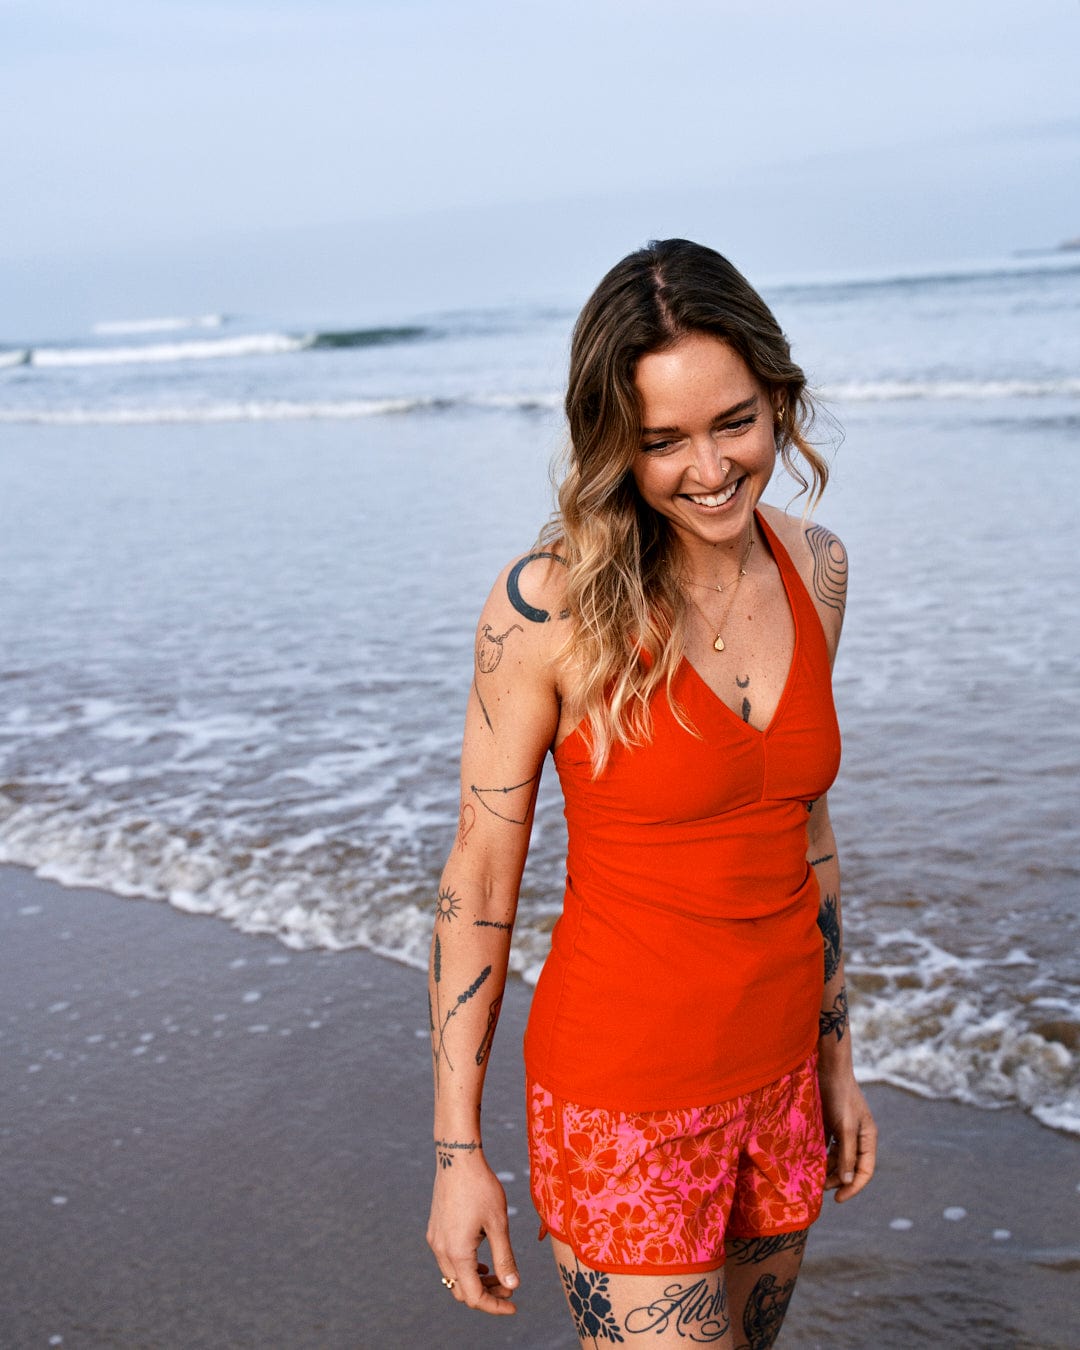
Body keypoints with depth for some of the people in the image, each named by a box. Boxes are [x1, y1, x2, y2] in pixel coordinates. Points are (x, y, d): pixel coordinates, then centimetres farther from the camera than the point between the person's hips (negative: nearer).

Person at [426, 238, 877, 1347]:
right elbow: (479, 880, -11)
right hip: (624, 1097, -5)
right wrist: (457, 1152, -8)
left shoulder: (814, 568, -1)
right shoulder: (551, 602, -17)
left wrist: (835, 1056, 15)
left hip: (779, 1077, 6)